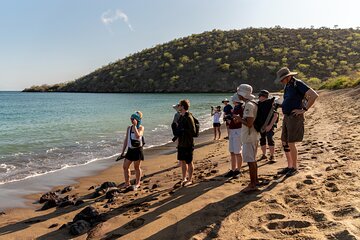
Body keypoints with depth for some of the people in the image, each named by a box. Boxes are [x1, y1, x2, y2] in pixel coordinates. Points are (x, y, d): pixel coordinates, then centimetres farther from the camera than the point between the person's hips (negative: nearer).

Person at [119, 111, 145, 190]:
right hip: (130, 150, 6)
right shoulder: (129, 128, 8)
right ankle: (127, 183, 23)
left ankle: (137, 184, 23)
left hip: (137, 150, -5)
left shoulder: (141, 127, -7)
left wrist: (135, 126, -21)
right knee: (125, 166, 7)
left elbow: (137, 136, -27)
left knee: (137, 167, 6)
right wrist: (123, 152, 11)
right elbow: (126, 140, 11)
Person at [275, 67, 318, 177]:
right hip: (286, 117, 9)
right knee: (284, 143, 10)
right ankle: (289, 166, 21)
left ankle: (294, 168, 8)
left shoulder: (298, 84, -13)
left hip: (295, 118, -9)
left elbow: (314, 95, -22)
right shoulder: (287, 86, 14)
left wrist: (304, 110, -19)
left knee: (291, 143, -6)